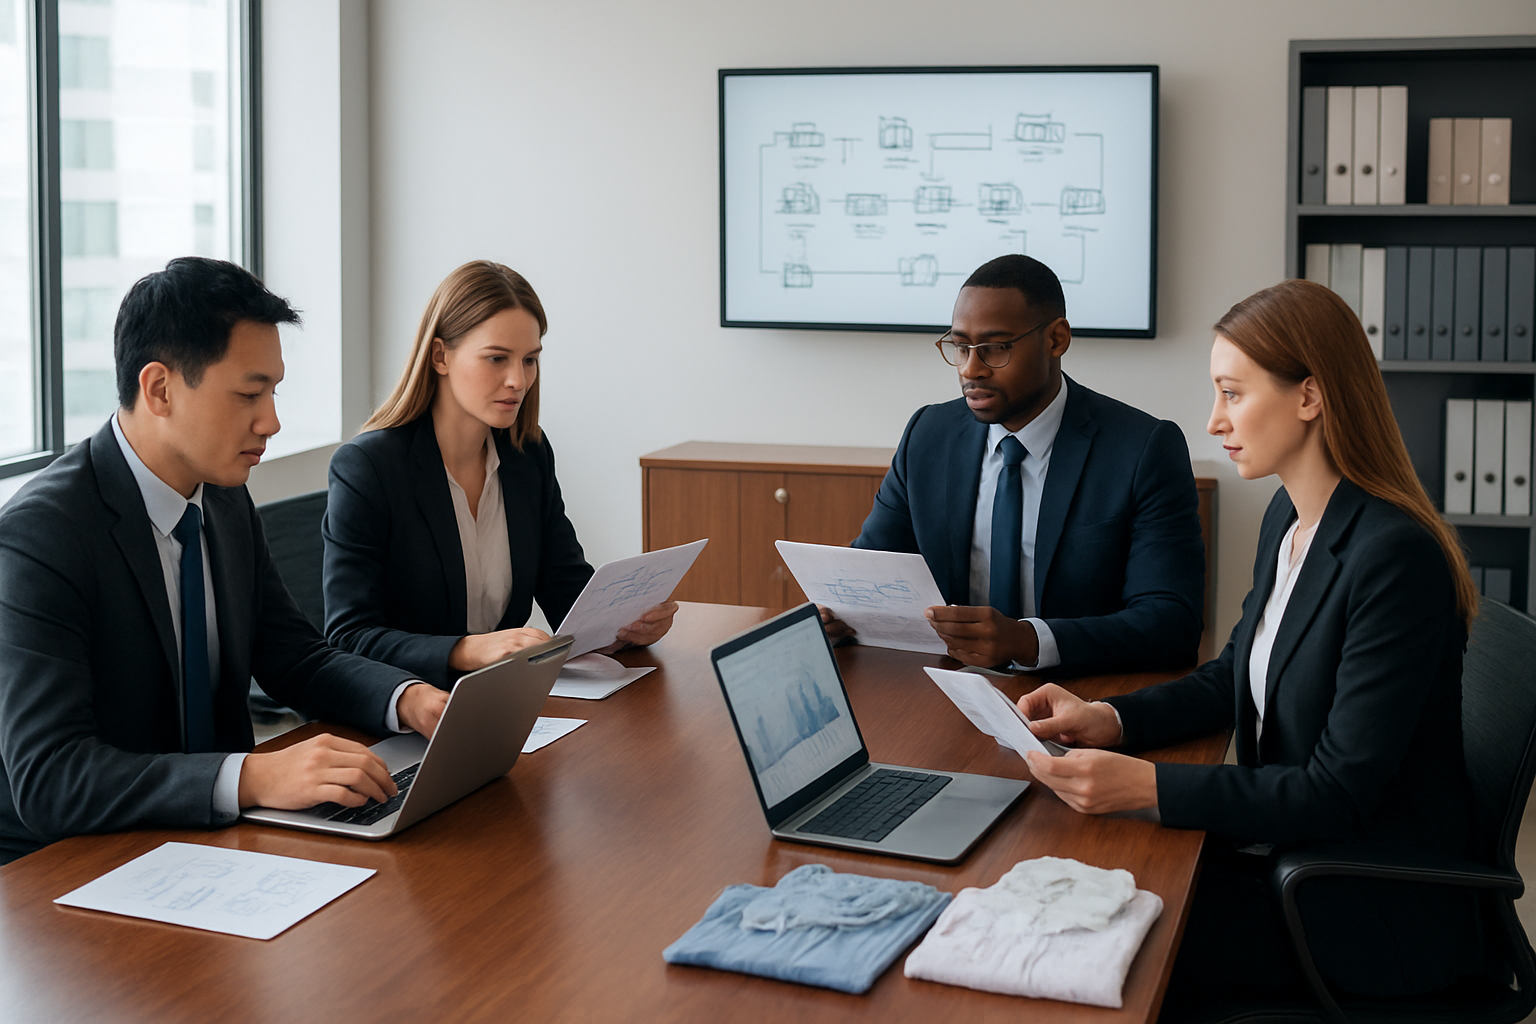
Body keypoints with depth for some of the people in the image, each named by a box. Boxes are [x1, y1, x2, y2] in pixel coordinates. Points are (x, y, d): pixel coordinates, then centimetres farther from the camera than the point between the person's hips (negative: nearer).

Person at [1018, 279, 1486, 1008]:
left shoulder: (1394, 555, -25)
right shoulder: (1289, 517, 4)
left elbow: (1342, 792, -25)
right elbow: (1234, 675, 15)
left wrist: (1146, 785, -31)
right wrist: (1110, 720, -3)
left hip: (1370, 914, -8)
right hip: (1286, 847, 8)